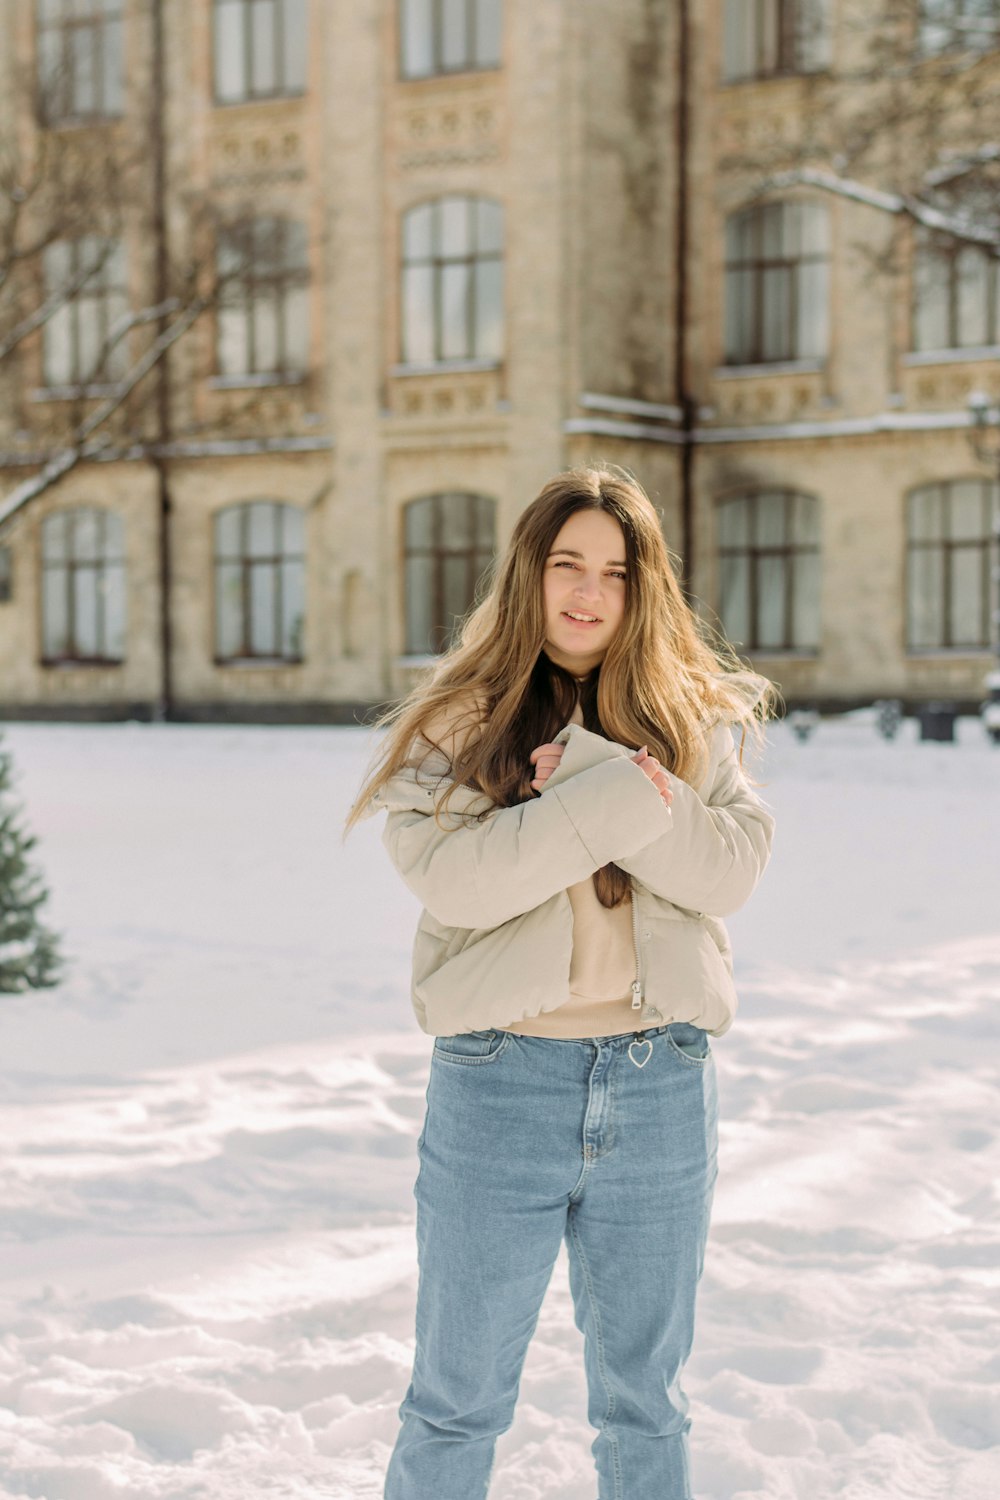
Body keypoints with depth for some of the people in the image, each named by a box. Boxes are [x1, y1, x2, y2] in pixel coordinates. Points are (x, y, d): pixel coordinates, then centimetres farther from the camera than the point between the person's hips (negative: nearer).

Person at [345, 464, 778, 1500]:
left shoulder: (694, 719, 7)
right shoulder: (454, 721, -1)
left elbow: (731, 868, -8)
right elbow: (452, 877, -16)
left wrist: (589, 776, -18)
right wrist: (616, 800, -19)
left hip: (662, 1081, 2)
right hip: (499, 1079, -2)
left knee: (643, 1399, 16)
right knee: (459, 1397, 10)